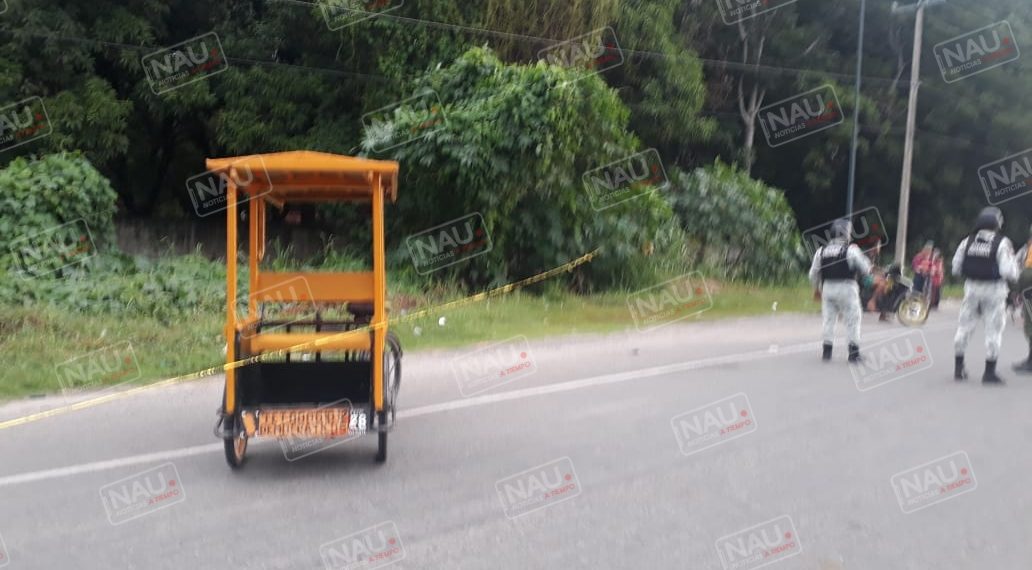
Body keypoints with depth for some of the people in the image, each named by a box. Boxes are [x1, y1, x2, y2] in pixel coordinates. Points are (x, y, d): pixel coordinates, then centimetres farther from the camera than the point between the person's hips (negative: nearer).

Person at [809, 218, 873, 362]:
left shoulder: (821, 250, 4)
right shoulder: (851, 249, -9)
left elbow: (813, 273, 9)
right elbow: (865, 269, -4)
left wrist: (816, 288, 23)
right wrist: (867, 263, 17)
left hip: (827, 288, 4)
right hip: (846, 288, -4)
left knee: (829, 319, 11)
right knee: (852, 320, 4)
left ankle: (827, 351, 11)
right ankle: (854, 353, 4)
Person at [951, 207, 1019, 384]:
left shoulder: (967, 242, 1)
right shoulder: (1002, 243, -10)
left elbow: (956, 269, 5)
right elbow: (1008, 271, -13)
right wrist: (1014, 274, 8)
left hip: (971, 287, 4)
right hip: (994, 289, -3)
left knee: (965, 325, 13)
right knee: (993, 329, 3)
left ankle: (958, 367, 18)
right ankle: (989, 372, 5)